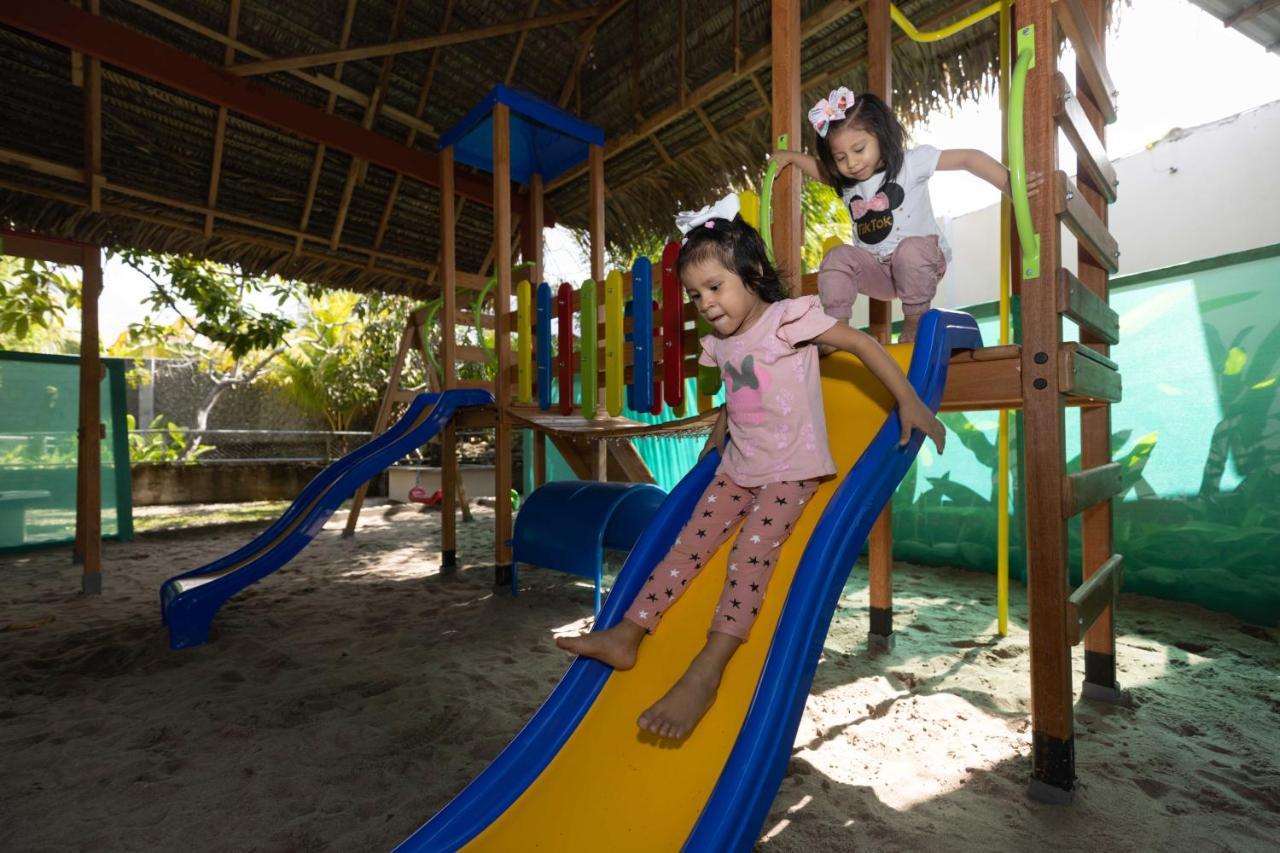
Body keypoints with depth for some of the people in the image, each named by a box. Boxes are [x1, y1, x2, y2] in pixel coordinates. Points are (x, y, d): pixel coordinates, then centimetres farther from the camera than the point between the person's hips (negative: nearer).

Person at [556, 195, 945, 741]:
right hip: (738, 466, 6)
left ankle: (706, 674, -17)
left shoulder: (787, 318, -11)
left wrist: (909, 403, -12)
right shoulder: (719, 342, 9)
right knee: (690, 542, -2)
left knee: (751, 554, -18)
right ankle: (627, 635, 0)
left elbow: (862, 344, -10)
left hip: (790, 468, -6)